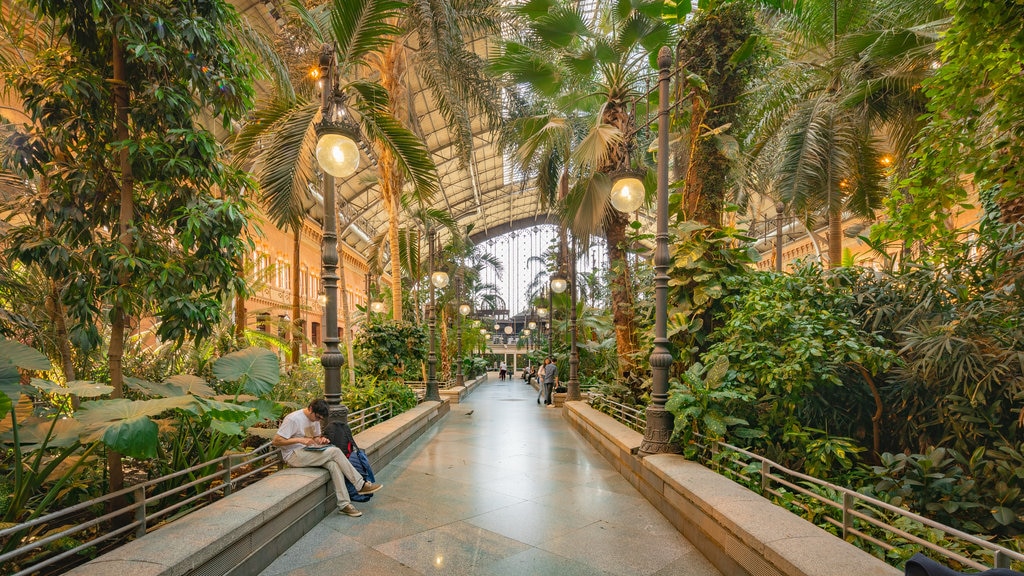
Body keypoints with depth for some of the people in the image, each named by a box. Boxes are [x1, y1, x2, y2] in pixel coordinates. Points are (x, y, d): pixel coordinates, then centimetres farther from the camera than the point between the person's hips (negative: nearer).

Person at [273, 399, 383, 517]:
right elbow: (276, 441, -17)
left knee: (334, 464, -23)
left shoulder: (315, 419, 10)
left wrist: (321, 440, -2)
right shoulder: (293, 419, -14)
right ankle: (361, 485, -16)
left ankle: (344, 504, -23)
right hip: (293, 455, -8)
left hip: (309, 452, 8)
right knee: (335, 451, -23)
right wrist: (300, 440, -25)